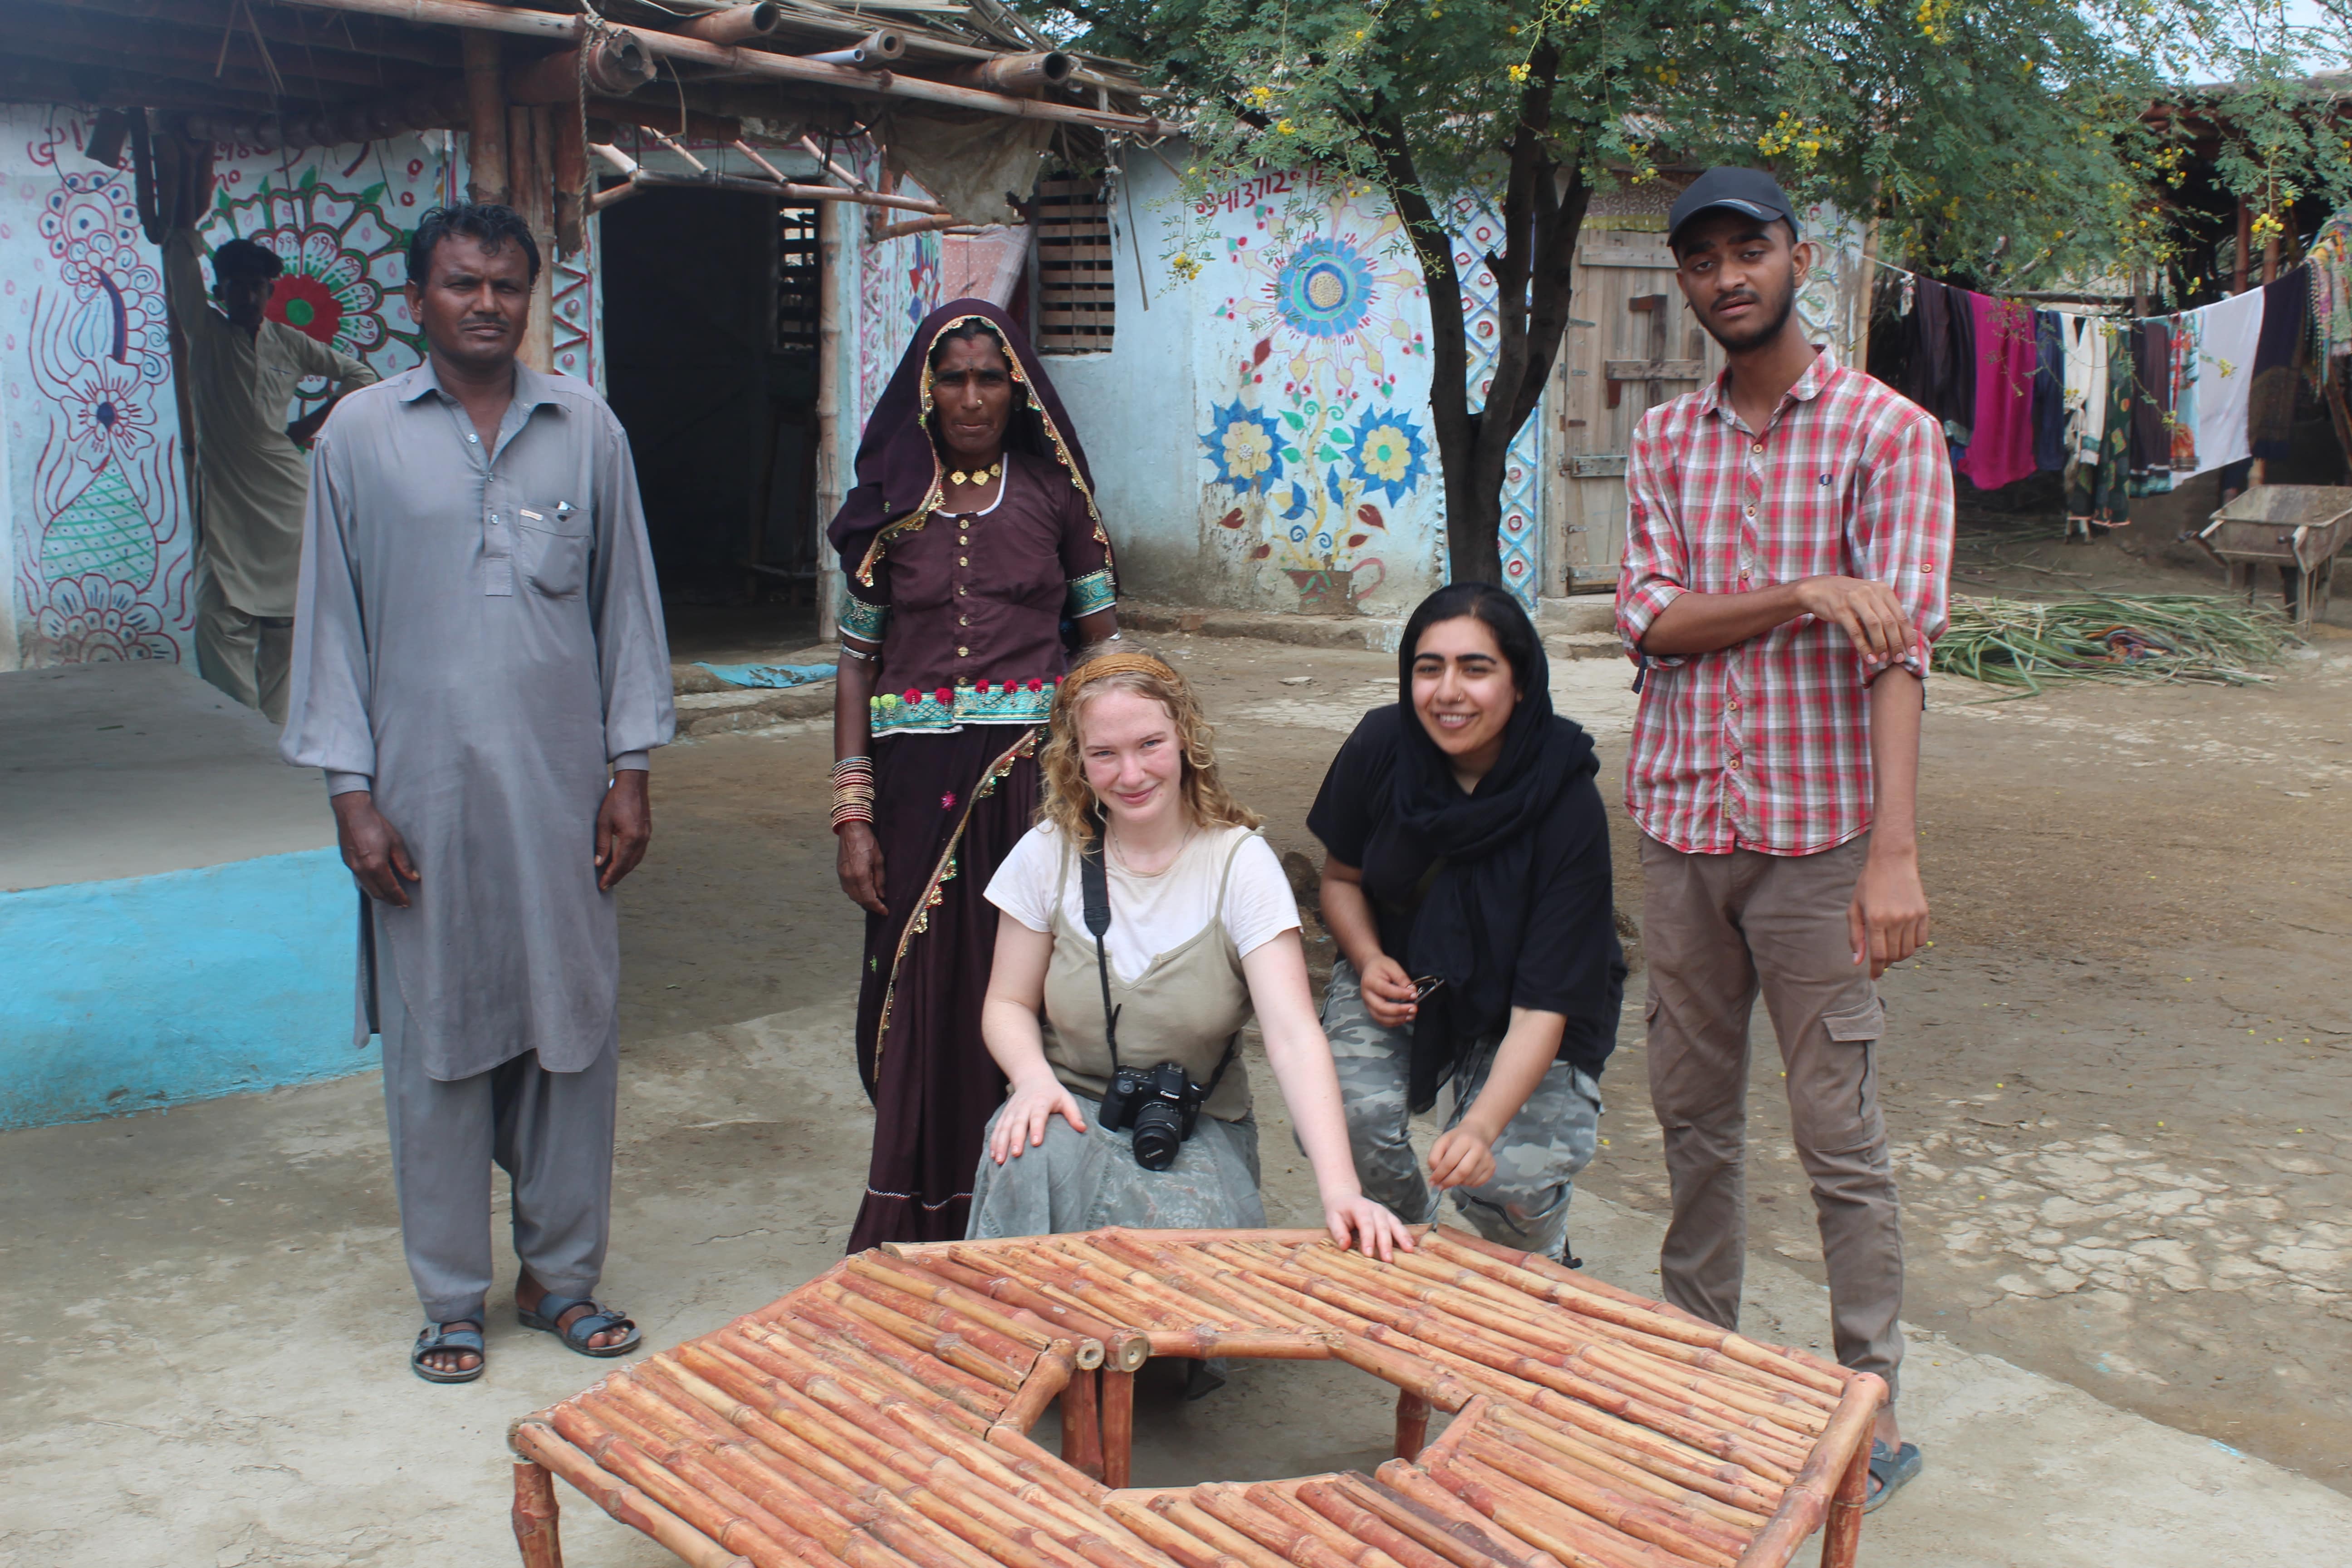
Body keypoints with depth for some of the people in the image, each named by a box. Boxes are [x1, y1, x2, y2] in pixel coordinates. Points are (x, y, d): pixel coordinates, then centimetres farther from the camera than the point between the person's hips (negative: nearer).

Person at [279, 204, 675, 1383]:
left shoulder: (586, 429, 5)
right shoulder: (360, 435, 1)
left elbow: (626, 603, 7)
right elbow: (332, 621, 2)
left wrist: (629, 771, 3)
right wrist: (350, 792, -3)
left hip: (562, 791, 1)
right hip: (425, 793, -1)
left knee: (574, 1030, 7)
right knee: (437, 1043, 6)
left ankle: (562, 1273, 24)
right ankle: (451, 1297, 21)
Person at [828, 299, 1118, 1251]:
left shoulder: (1053, 493, 7)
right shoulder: (891, 504, 7)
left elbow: (1103, 638, 8)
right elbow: (857, 664, 5)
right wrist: (853, 814, -2)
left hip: (1035, 772, 0)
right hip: (920, 778, 1)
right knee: (924, 996, 2)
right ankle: (919, 1227, 16)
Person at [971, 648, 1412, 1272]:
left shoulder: (1241, 862, -10)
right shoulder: (1049, 853, -3)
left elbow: (1294, 1036, -20)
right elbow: (1008, 1003, 6)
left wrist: (1341, 1191, -33)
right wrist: (1035, 1076, -19)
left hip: (1198, 1126, -1)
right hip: (1074, 1103, 1)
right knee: (1026, 1157, -33)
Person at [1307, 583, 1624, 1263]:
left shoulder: (1567, 805, -27)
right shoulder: (1381, 746, -19)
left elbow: (1542, 1007, -29)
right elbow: (1341, 875, 2)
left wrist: (1481, 1125, -45)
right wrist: (1369, 962, -18)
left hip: (1523, 1015, -2)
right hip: (1398, 975, 3)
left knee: (1510, 1180, -27)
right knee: (1348, 1117, -27)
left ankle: (1539, 1259, 14)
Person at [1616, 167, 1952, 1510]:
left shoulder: (1890, 433, -4)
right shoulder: (1666, 441, 10)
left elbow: (1901, 643, -14)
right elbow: (1649, 620, -1)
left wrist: (1896, 851, -22)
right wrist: (1803, 594, -18)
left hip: (1817, 832, -4)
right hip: (1680, 818, 5)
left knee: (1839, 1136, 1)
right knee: (1695, 1112, 14)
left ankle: (1876, 1409, 15)